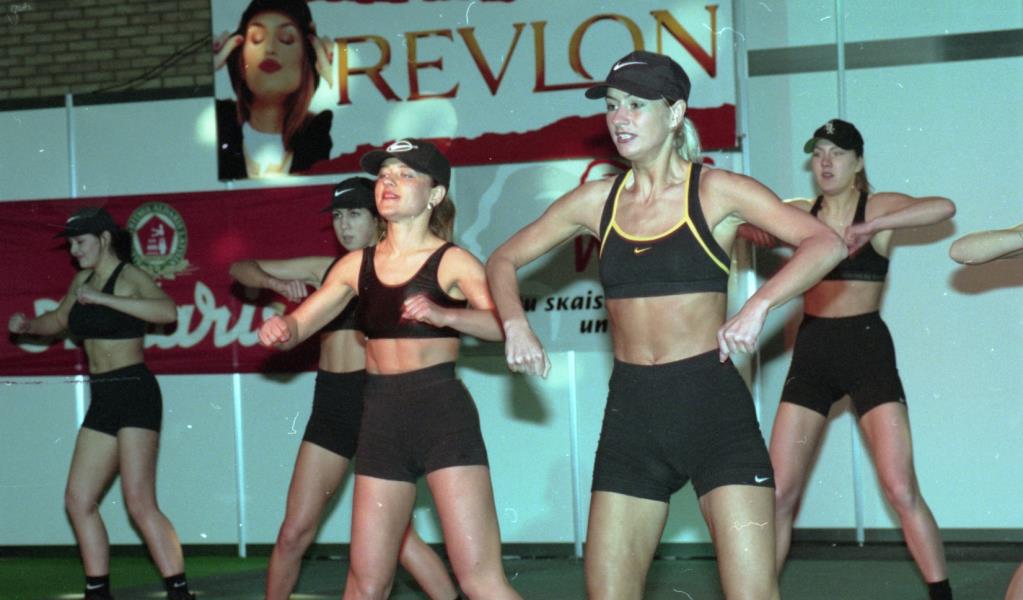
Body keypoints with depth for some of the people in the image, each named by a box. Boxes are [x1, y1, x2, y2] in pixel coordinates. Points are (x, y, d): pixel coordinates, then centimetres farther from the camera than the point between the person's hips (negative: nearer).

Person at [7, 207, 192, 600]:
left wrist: (102, 299, -30)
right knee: (78, 500, 7)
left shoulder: (129, 277, -9)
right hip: (102, 400, 9)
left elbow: (167, 311, -29)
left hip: (134, 394, -8)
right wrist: (28, 325, 10)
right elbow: (59, 320, 32)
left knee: (139, 504, -15)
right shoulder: (83, 280, 14)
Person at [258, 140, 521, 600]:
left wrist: (443, 314, -37)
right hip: (380, 418, 4)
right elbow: (299, 323, 13)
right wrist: (281, 330, -11)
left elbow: (502, 322, -20)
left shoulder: (451, 261, -4)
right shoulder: (357, 265, 10)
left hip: (442, 412, -4)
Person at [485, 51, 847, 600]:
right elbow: (504, 260, 17)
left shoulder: (715, 191, -2)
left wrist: (758, 306, -28)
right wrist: (515, 324, -3)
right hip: (631, 411, 4)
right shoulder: (597, 200, 8)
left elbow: (826, 244, -13)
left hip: (712, 404, -4)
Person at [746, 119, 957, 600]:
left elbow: (943, 208, -18)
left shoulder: (878, 207, -2)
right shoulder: (799, 213, 8)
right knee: (779, 493, 0)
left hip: (866, 348, -3)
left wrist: (871, 227, -27)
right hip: (811, 351, 3)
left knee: (901, 491, -9)